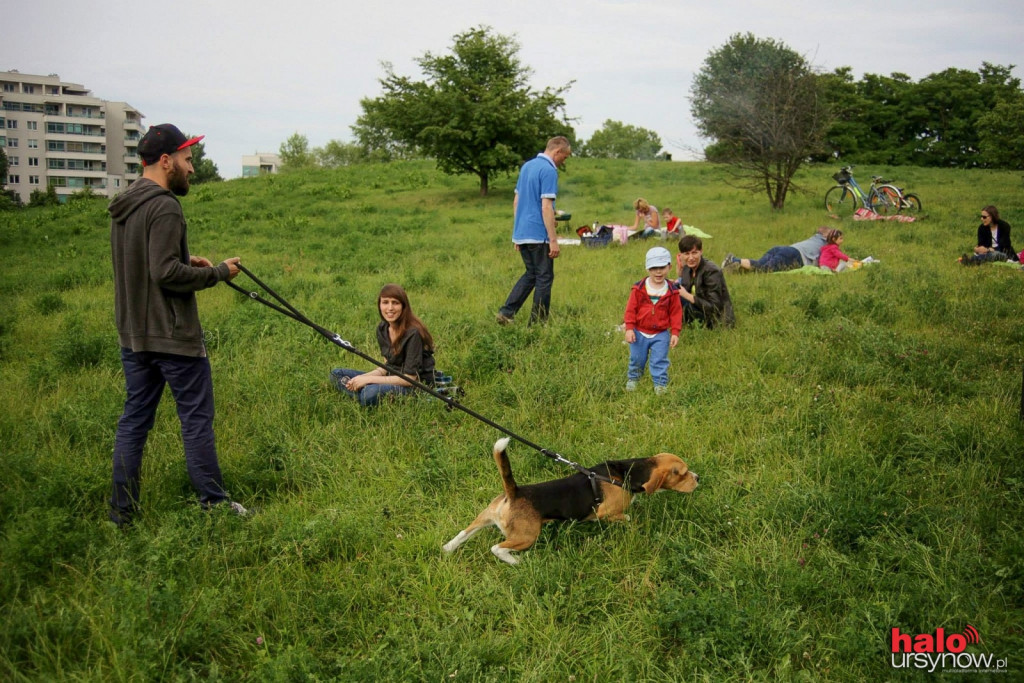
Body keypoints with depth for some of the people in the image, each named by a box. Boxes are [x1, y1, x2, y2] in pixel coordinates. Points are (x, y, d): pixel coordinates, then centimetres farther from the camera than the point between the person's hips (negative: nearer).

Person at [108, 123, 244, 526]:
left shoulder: (122, 207, 11)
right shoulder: (164, 206, -17)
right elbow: (166, 273, -22)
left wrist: (187, 262, 11)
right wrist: (217, 272, -11)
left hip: (133, 336, 9)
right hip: (173, 336, -9)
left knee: (134, 419, 12)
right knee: (196, 419, 1)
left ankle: (121, 512, 16)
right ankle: (213, 504, 9)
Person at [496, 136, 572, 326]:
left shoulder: (526, 166, 13)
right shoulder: (549, 170, -14)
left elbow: (516, 201, 17)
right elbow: (546, 207, -20)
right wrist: (553, 240, -18)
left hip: (521, 232, 8)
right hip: (538, 235, -8)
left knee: (531, 274, 18)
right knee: (544, 278, 3)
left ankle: (506, 312, 9)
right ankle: (537, 324, 8)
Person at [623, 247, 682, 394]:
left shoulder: (671, 291, -8)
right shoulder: (639, 288, -11)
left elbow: (676, 313, -2)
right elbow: (631, 309, -7)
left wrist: (675, 332, -6)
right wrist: (629, 328, -11)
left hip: (661, 334, -1)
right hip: (639, 332, 1)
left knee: (660, 360, 2)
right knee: (636, 359, 15)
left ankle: (660, 383, 16)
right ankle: (633, 379, 37)